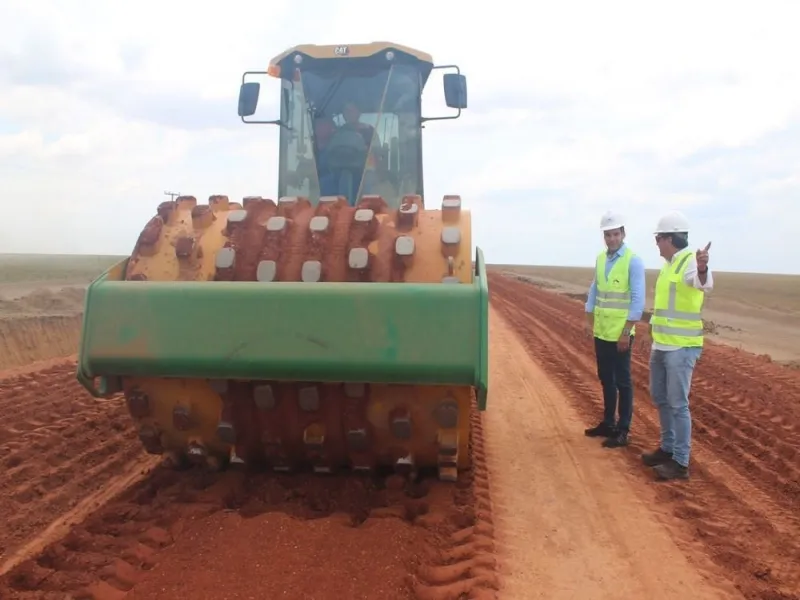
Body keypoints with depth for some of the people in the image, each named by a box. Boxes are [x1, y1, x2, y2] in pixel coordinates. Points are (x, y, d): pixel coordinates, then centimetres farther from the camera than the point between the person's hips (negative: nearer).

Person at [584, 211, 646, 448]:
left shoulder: (633, 261, -12)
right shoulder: (600, 258, 7)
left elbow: (638, 300, -14)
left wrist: (626, 332, -17)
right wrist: (589, 320, 10)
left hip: (620, 333, -6)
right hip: (601, 332, 6)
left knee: (622, 382, 3)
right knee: (605, 379, 15)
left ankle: (622, 430, 12)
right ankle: (608, 423, 28)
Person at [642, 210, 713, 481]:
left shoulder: (690, 261, -16)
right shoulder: (669, 264, 12)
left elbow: (703, 282, -41)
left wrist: (702, 270, -64)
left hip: (681, 348, -10)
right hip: (662, 345, 10)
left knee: (677, 403, -5)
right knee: (660, 398, 17)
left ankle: (681, 462, 5)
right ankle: (668, 448, 31)